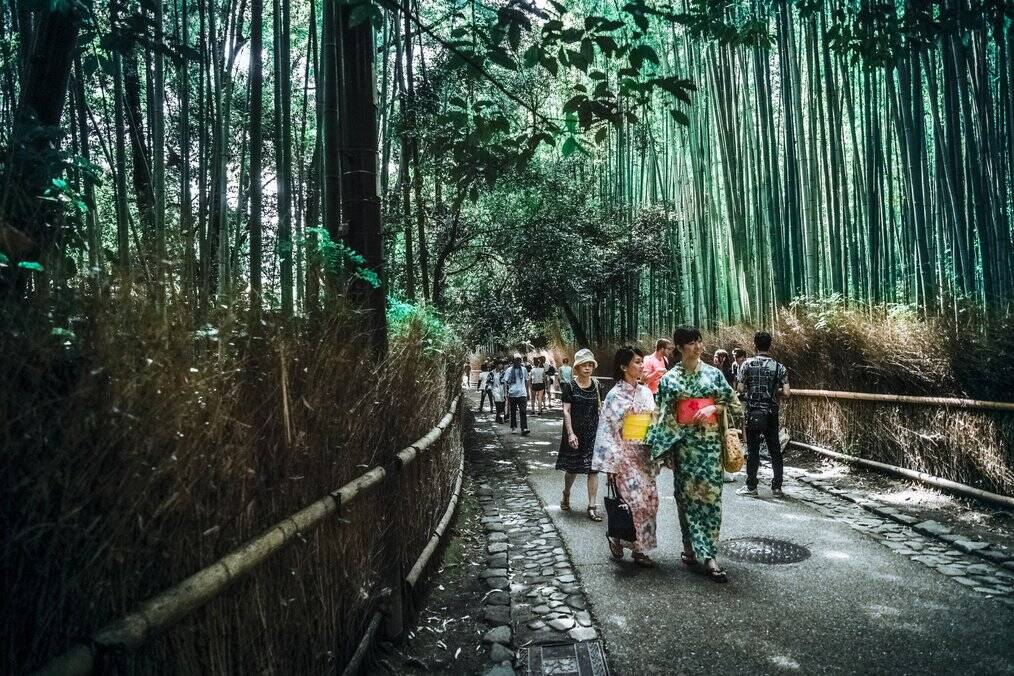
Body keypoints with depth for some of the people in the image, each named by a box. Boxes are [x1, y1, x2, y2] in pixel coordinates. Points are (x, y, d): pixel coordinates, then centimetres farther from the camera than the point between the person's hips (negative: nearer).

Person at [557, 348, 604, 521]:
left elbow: (600, 408, 8)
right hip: (575, 432, -2)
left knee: (593, 469, -1)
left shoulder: (596, 386, 3)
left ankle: (592, 507, 6)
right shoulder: (570, 386, -6)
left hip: (593, 432, 2)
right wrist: (570, 433, -14)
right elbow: (566, 410, -8)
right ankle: (566, 494, 38)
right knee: (572, 468, 10)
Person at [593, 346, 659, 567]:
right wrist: (611, 464, -12)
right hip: (624, 454, -6)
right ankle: (617, 537, 14)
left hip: (644, 454, 6)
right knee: (636, 501, -10)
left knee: (650, 499, 5)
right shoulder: (614, 395, -7)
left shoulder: (646, 392, 10)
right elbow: (608, 430, -9)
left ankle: (639, 548, 18)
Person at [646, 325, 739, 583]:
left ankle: (707, 553, 0)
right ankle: (691, 546, 18)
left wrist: (714, 408, -8)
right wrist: (662, 445, -4)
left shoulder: (713, 373, 6)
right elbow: (663, 414, 2)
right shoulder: (670, 378, 2)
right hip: (683, 439, -1)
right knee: (687, 492, 4)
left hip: (710, 439, 1)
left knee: (710, 493, -3)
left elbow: (732, 402, 11)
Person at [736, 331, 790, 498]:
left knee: (753, 449, 5)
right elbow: (786, 392, -6)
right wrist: (774, 391, 13)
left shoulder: (748, 364, -6)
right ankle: (777, 487, 15)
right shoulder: (779, 367, -1)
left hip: (753, 412, -2)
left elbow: (740, 388, -9)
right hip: (772, 413, 2)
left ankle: (751, 486, 11)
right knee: (775, 449, 11)